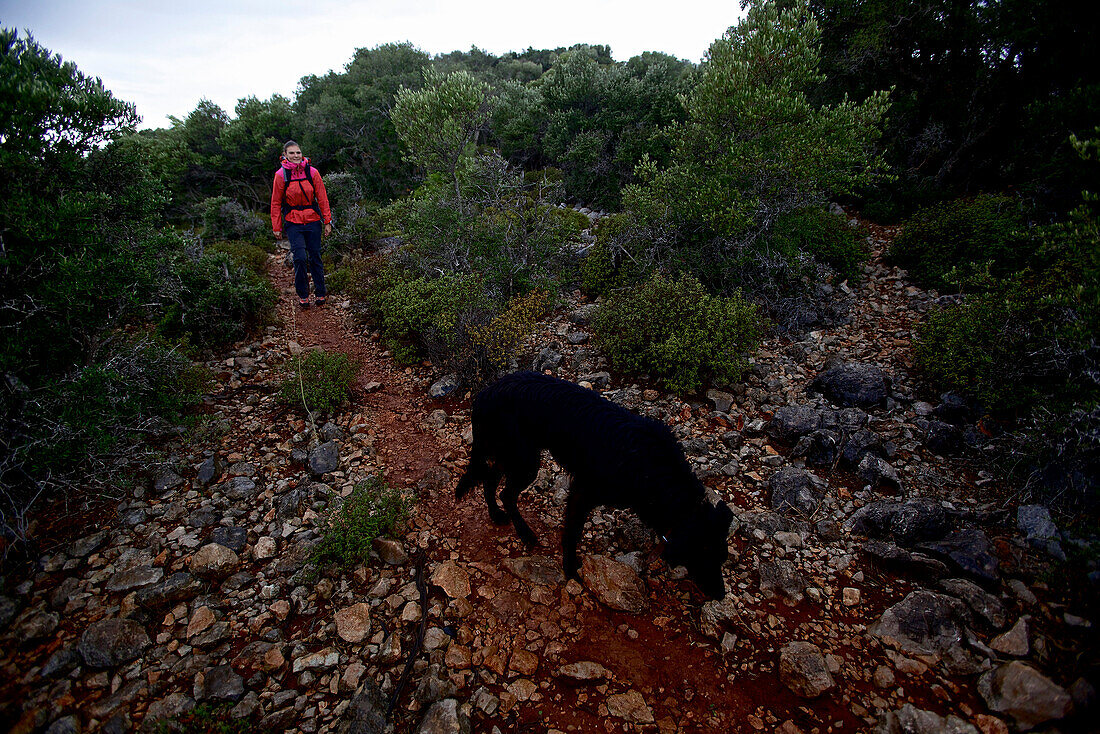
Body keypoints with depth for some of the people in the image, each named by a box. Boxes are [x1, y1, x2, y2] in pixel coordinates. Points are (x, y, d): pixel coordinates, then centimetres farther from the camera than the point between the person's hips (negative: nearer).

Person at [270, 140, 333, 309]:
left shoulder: (312, 172, -1)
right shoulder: (281, 175, -3)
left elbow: (322, 198, 4)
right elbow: (276, 203, 3)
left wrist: (327, 222, 2)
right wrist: (276, 227, 3)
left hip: (312, 220, 1)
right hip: (293, 222, -1)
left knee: (315, 257, 5)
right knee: (300, 257, -10)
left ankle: (320, 293, 19)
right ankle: (302, 295, 6)